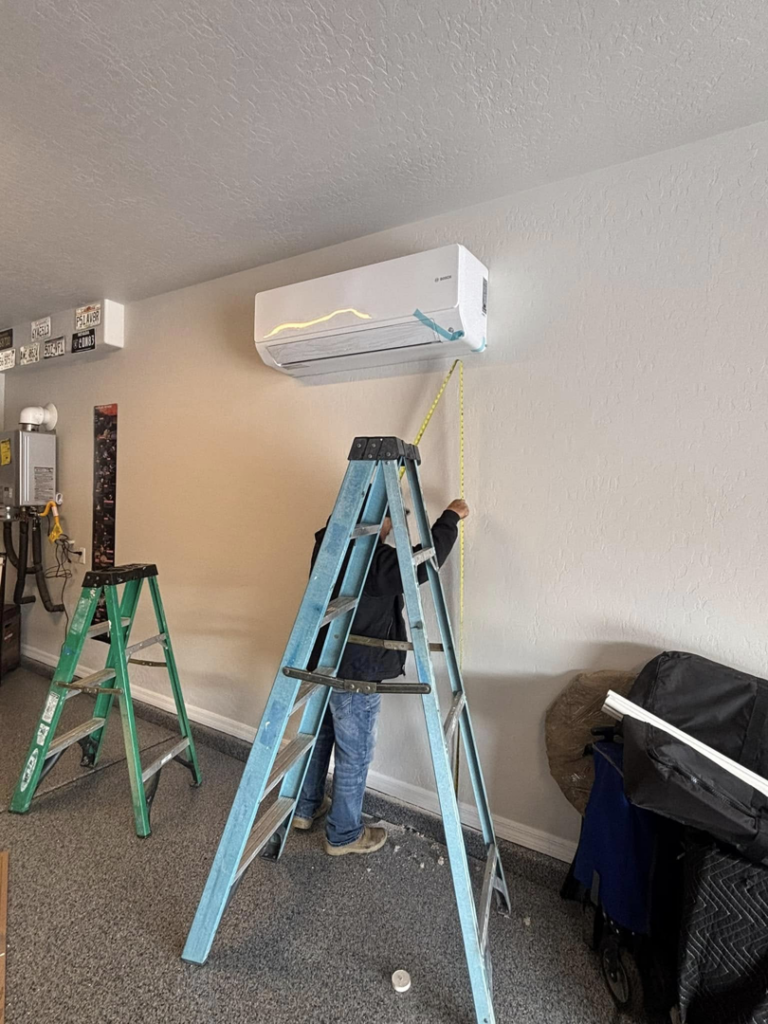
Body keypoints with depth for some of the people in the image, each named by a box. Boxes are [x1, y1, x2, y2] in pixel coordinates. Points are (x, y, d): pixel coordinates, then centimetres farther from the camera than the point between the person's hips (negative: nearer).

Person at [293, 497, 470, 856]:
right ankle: (343, 835, 31)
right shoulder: (371, 558, -27)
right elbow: (422, 564, -34)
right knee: (354, 757, 11)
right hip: (355, 675, -9)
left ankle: (306, 808, 46)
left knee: (319, 737, 26)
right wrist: (451, 517, -21)